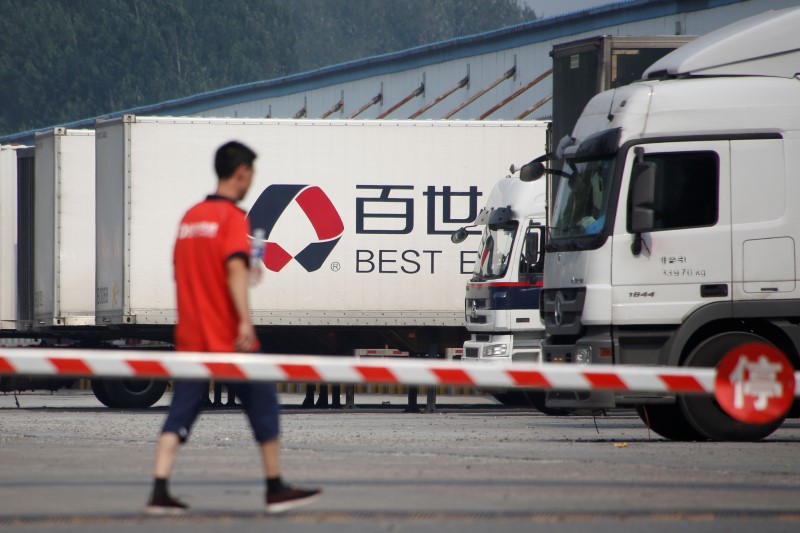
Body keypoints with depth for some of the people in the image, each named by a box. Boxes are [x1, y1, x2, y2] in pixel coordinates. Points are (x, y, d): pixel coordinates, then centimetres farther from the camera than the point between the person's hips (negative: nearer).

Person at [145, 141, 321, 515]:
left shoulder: (190, 217, 14)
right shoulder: (232, 217, -9)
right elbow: (236, 268, -21)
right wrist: (245, 320, -28)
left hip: (190, 336, 6)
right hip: (228, 337, -6)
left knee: (180, 414, 2)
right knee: (263, 404, 7)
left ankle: (159, 492, -10)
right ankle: (275, 489, 14)